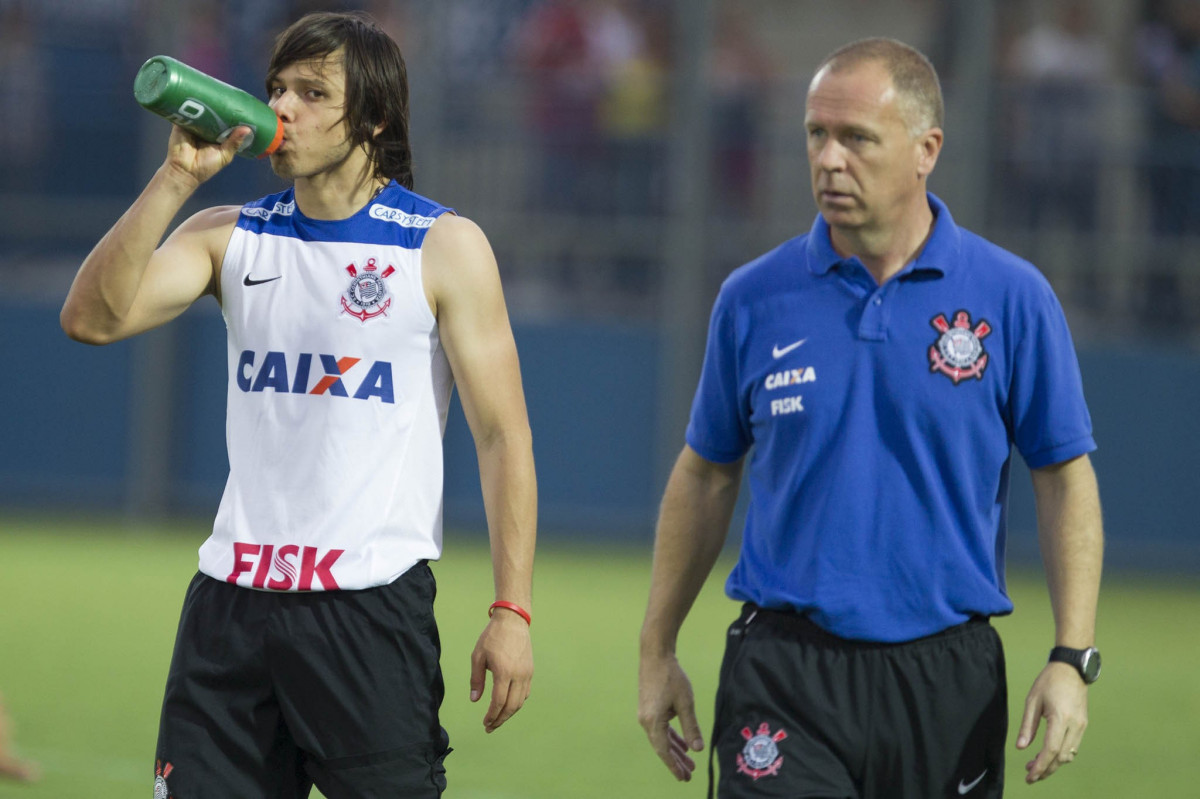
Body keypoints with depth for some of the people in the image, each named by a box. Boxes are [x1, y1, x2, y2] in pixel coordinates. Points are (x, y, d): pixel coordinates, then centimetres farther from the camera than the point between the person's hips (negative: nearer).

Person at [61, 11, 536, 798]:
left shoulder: (442, 247, 0)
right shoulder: (230, 237, 10)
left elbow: (502, 436, -2)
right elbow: (92, 317, -3)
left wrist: (511, 611, -10)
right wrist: (177, 178, -10)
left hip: (373, 606, -4)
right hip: (232, 602, 4)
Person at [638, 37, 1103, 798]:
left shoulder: (1011, 298, -1)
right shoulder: (755, 299, 3)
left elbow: (1066, 479, 2)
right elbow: (705, 477, 13)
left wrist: (1071, 659, -6)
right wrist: (657, 651, 12)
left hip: (946, 678, 0)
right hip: (784, 681, 0)